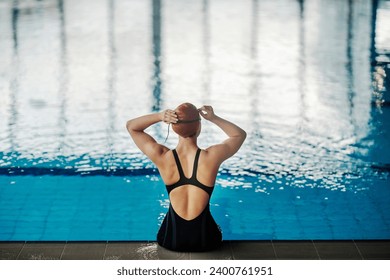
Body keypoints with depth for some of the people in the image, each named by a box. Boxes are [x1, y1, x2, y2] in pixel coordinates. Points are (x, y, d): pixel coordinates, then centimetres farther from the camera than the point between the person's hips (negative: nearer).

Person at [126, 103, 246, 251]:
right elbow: (240, 134, 4)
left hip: (170, 239, 1)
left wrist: (159, 116, -18)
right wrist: (214, 118, -10)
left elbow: (131, 126, 0)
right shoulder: (212, 157, -19)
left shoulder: (162, 157, -17)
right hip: (205, 240, -1)